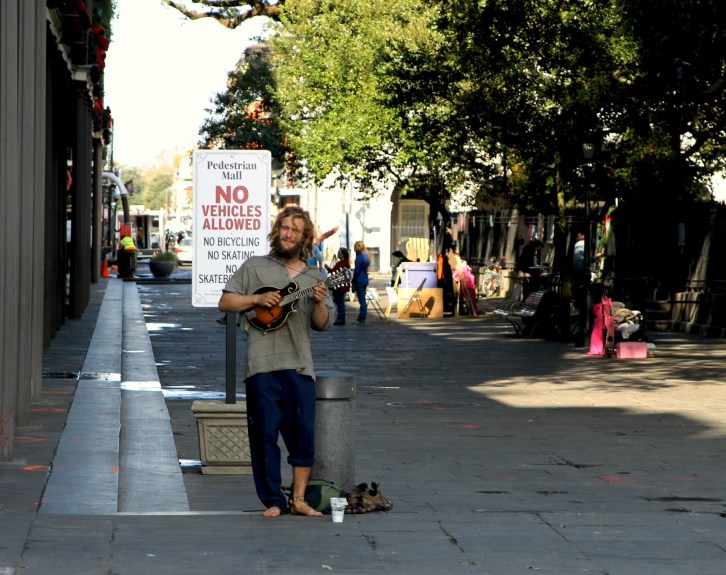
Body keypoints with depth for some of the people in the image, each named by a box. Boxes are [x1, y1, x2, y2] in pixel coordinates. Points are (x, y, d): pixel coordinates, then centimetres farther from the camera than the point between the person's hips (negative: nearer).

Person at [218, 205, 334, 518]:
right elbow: (225, 302, 7)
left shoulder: (314, 277, 15)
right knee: (265, 433, -1)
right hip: (262, 363, -2)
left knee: (303, 432, -2)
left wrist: (319, 302, -11)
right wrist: (258, 299, -7)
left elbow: (322, 324, 9)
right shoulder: (254, 267, 9)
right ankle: (274, 500, 7)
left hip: (299, 364, 2)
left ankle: (298, 498, 8)